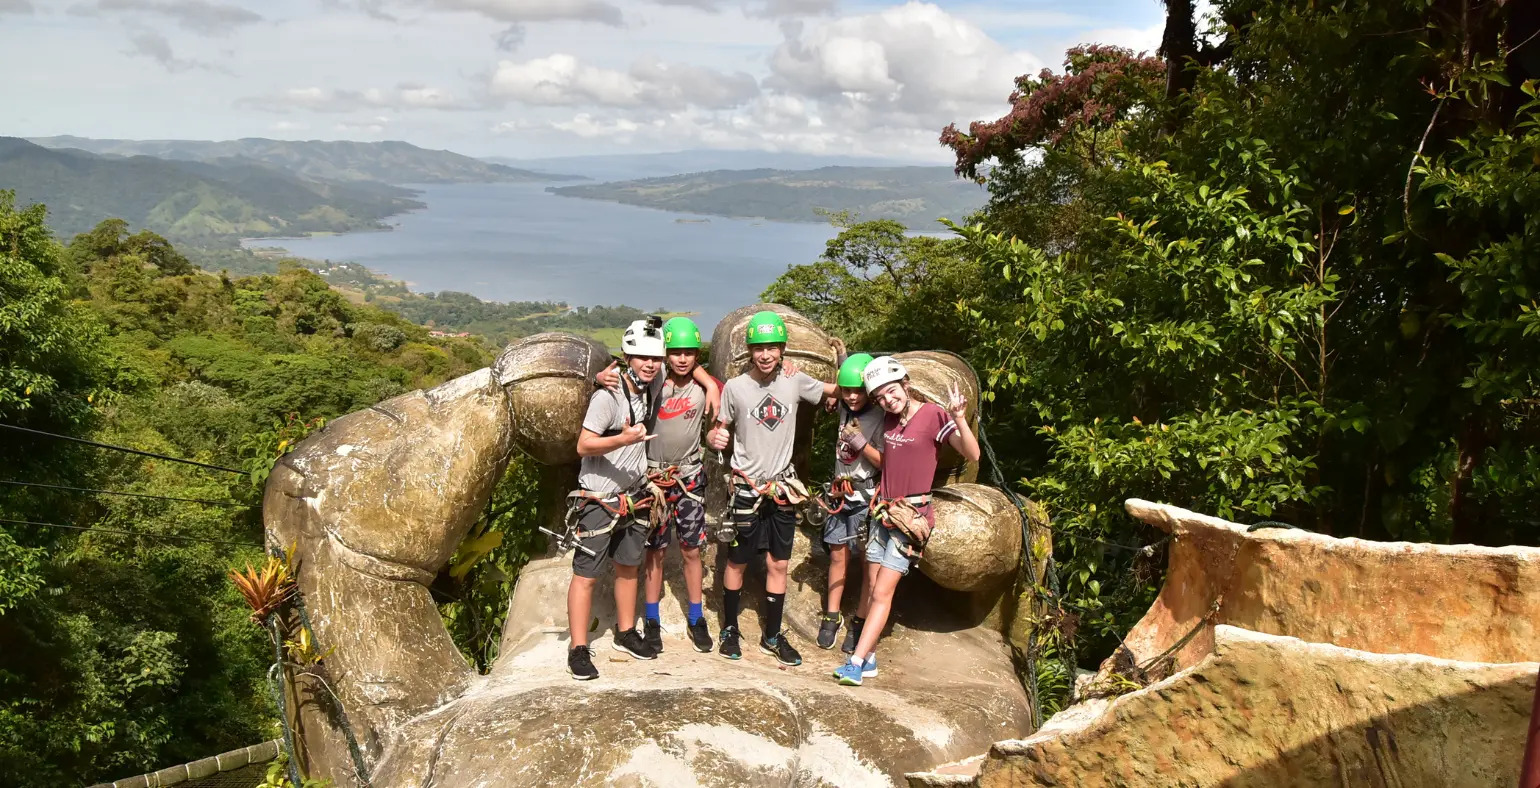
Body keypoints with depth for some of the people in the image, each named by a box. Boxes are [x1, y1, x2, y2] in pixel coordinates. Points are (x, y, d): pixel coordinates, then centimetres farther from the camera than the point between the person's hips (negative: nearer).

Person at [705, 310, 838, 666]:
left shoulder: (795, 382, -2)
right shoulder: (735, 387, -8)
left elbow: (839, 390, 10)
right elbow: (720, 430, 1)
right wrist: (714, 438, -19)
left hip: (783, 487, 2)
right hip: (747, 487, -2)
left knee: (778, 564, 8)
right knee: (737, 562, 8)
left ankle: (772, 635, 21)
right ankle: (730, 629, 25)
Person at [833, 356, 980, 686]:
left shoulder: (933, 416, -13)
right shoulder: (889, 419, 7)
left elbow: (973, 455, -22)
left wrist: (959, 419, -37)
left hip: (912, 516, -7)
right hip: (883, 511, 7)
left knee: (883, 591, -8)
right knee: (873, 588, 7)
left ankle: (856, 663, -7)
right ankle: (869, 660, 15)